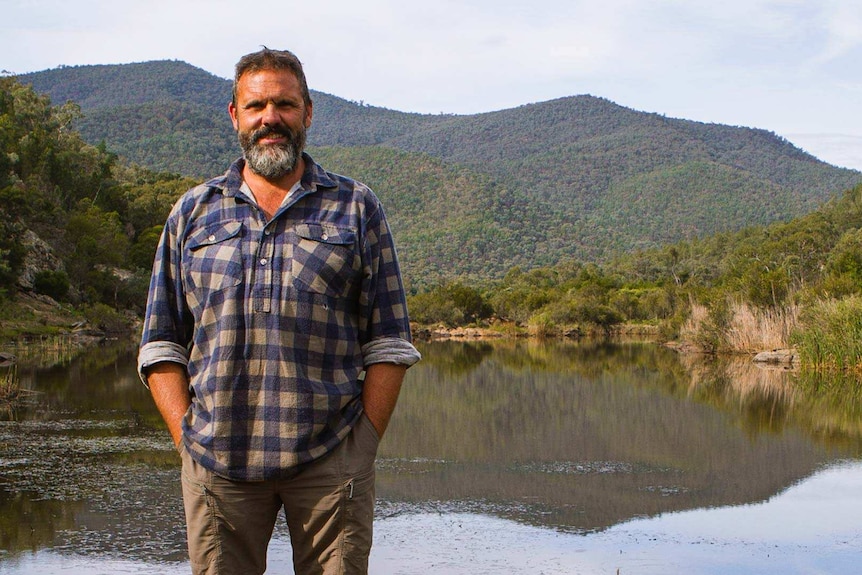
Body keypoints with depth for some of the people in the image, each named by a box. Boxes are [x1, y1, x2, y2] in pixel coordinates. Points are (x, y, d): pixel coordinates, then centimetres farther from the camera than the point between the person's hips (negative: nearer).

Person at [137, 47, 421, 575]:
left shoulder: (356, 209, 9)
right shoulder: (192, 214, 13)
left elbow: (388, 343, 5)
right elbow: (162, 345, 12)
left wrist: (364, 447, -5)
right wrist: (188, 439, 0)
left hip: (330, 460, -1)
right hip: (218, 463, 1)